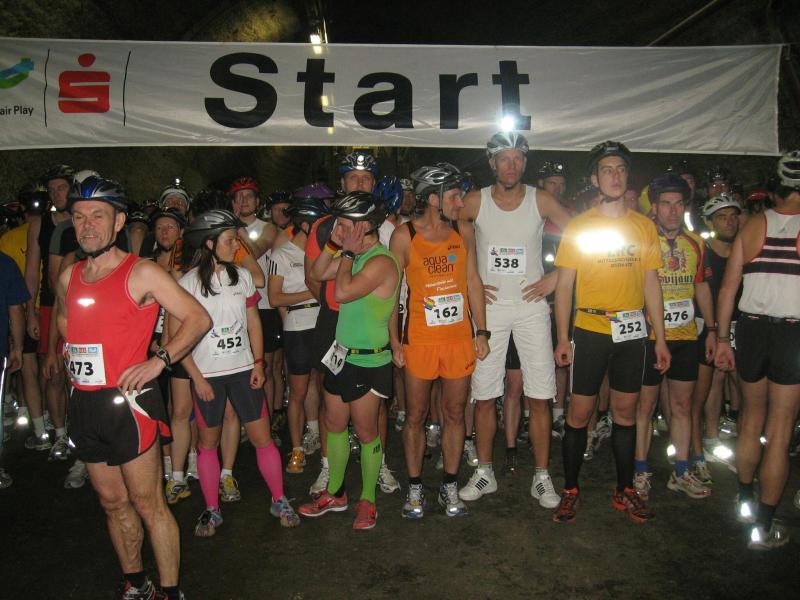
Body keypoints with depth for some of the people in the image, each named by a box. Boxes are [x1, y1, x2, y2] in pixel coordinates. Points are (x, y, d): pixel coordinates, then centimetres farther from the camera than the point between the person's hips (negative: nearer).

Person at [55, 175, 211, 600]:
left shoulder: (141, 274, -10)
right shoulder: (68, 278, 9)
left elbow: (198, 318, -10)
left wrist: (159, 361, -16)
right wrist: (71, 355, 13)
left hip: (127, 401, -6)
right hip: (84, 404, 7)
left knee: (148, 505, 0)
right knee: (112, 502, 18)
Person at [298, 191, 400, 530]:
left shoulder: (381, 261, -21)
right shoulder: (355, 255, 7)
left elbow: (343, 292, -28)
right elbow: (318, 273, 15)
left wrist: (348, 252, -15)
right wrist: (335, 244, 2)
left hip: (369, 362, -9)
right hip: (342, 354, 9)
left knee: (366, 432, 5)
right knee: (334, 425, 17)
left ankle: (367, 500, 24)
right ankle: (334, 494, 33)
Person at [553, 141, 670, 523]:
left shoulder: (644, 226, 8)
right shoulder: (579, 226, -1)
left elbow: (651, 283, 10)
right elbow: (564, 284, -2)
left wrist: (660, 338, 7)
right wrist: (562, 338, -7)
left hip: (633, 331, 3)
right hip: (590, 330, -3)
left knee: (626, 411, 11)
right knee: (580, 412, 2)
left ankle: (625, 490, 25)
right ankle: (570, 491, 16)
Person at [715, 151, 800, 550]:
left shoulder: (753, 225, 2)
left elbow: (728, 287, 2)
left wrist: (722, 338, 9)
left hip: (751, 327, 4)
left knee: (752, 417, 21)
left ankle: (745, 501, 35)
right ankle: (763, 527, 11)